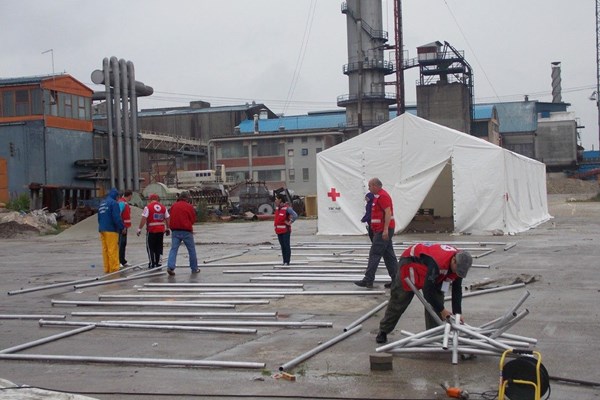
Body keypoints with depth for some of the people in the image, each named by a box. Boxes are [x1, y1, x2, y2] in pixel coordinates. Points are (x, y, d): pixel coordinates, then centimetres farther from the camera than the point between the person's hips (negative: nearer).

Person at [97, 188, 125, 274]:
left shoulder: (102, 203, 16)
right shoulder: (114, 203, -10)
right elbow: (117, 217, -16)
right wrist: (122, 227, -8)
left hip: (102, 229, 8)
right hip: (111, 230, -8)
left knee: (105, 250, 9)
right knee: (113, 250, -6)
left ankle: (107, 269, 11)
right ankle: (114, 268, -5)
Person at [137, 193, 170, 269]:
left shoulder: (148, 207, -6)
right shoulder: (163, 208, 8)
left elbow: (143, 219, -12)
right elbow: (167, 219, 11)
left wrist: (139, 229, -6)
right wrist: (167, 228, 23)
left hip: (151, 230, -4)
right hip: (161, 230, 4)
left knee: (150, 247, 6)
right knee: (159, 247, 12)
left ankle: (152, 263, 4)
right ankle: (158, 263, 12)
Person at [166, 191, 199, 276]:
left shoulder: (173, 206, 5)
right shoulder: (189, 206, -5)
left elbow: (170, 218, 12)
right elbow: (193, 220, 1)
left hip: (175, 231, 3)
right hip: (186, 231, -3)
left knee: (173, 249, 1)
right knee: (191, 250, 10)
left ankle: (170, 266, -18)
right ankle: (194, 269, 16)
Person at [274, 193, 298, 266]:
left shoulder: (287, 208, -12)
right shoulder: (277, 207, 13)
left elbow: (295, 215, -20)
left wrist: (289, 222, -15)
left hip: (285, 230, -8)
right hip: (279, 230, 8)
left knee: (286, 246, -4)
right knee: (282, 246, 9)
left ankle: (287, 262, -2)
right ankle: (284, 262, 13)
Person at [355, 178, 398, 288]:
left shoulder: (382, 196, -14)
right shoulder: (379, 195, 18)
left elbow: (388, 212, -22)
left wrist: (385, 229, -27)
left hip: (383, 231, -10)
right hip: (382, 231, 10)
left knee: (374, 255, -8)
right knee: (389, 255, 9)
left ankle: (368, 280, -7)